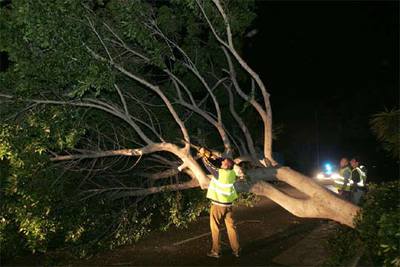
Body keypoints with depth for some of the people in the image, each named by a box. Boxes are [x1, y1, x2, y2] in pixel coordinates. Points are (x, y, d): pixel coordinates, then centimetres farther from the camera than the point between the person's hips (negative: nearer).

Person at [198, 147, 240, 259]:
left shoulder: (219, 173, -20)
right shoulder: (232, 173, -3)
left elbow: (209, 166, -7)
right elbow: (222, 163, 14)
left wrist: (203, 155, 6)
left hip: (218, 205, -5)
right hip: (228, 205, 6)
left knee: (215, 228, 9)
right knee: (231, 227, 13)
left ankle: (216, 251, 17)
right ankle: (236, 250, 20)